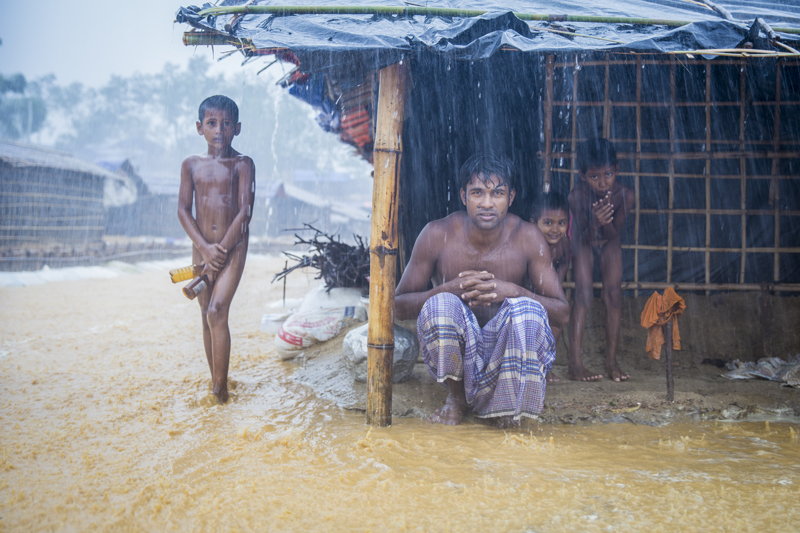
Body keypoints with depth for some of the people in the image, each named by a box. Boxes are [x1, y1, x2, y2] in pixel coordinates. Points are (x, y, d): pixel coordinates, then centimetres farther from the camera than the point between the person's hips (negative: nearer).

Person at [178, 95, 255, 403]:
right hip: (201, 248, 4)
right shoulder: (191, 165, 6)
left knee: (217, 311, -18)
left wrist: (221, 250, -12)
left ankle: (220, 386, -14)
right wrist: (204, 248, -10)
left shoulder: (242, 164, -2)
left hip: (233, 248, -4)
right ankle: (216, 383, 20)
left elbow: (245, 211, -8)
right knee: (207, 316, 8)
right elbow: (183, 210, 2)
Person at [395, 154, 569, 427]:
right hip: (454, 353, 0)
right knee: (439, 305, -31)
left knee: (528, 309, -31)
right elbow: (399, 306, -8)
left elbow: (562, 312, -8)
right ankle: (456, 397, -4)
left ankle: (506, 404, -6)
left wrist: (512, 291, -27)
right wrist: (451, 288, -26)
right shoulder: (437, 235, -12)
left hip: (505, 347, 0)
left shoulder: (527, 238, -11)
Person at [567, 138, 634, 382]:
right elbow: (585, 238, -28)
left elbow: (614, 233, -21)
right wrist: (595, 222, -49)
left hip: (609, 243, 2)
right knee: (583, 294, -14)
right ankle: (575, 364, -16)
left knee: (614, 294, -7)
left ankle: (611, 361, 1)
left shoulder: (625, 195, -29)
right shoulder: (577, 196, -32)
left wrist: (607, 222, -43)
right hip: (584, 242, -2)